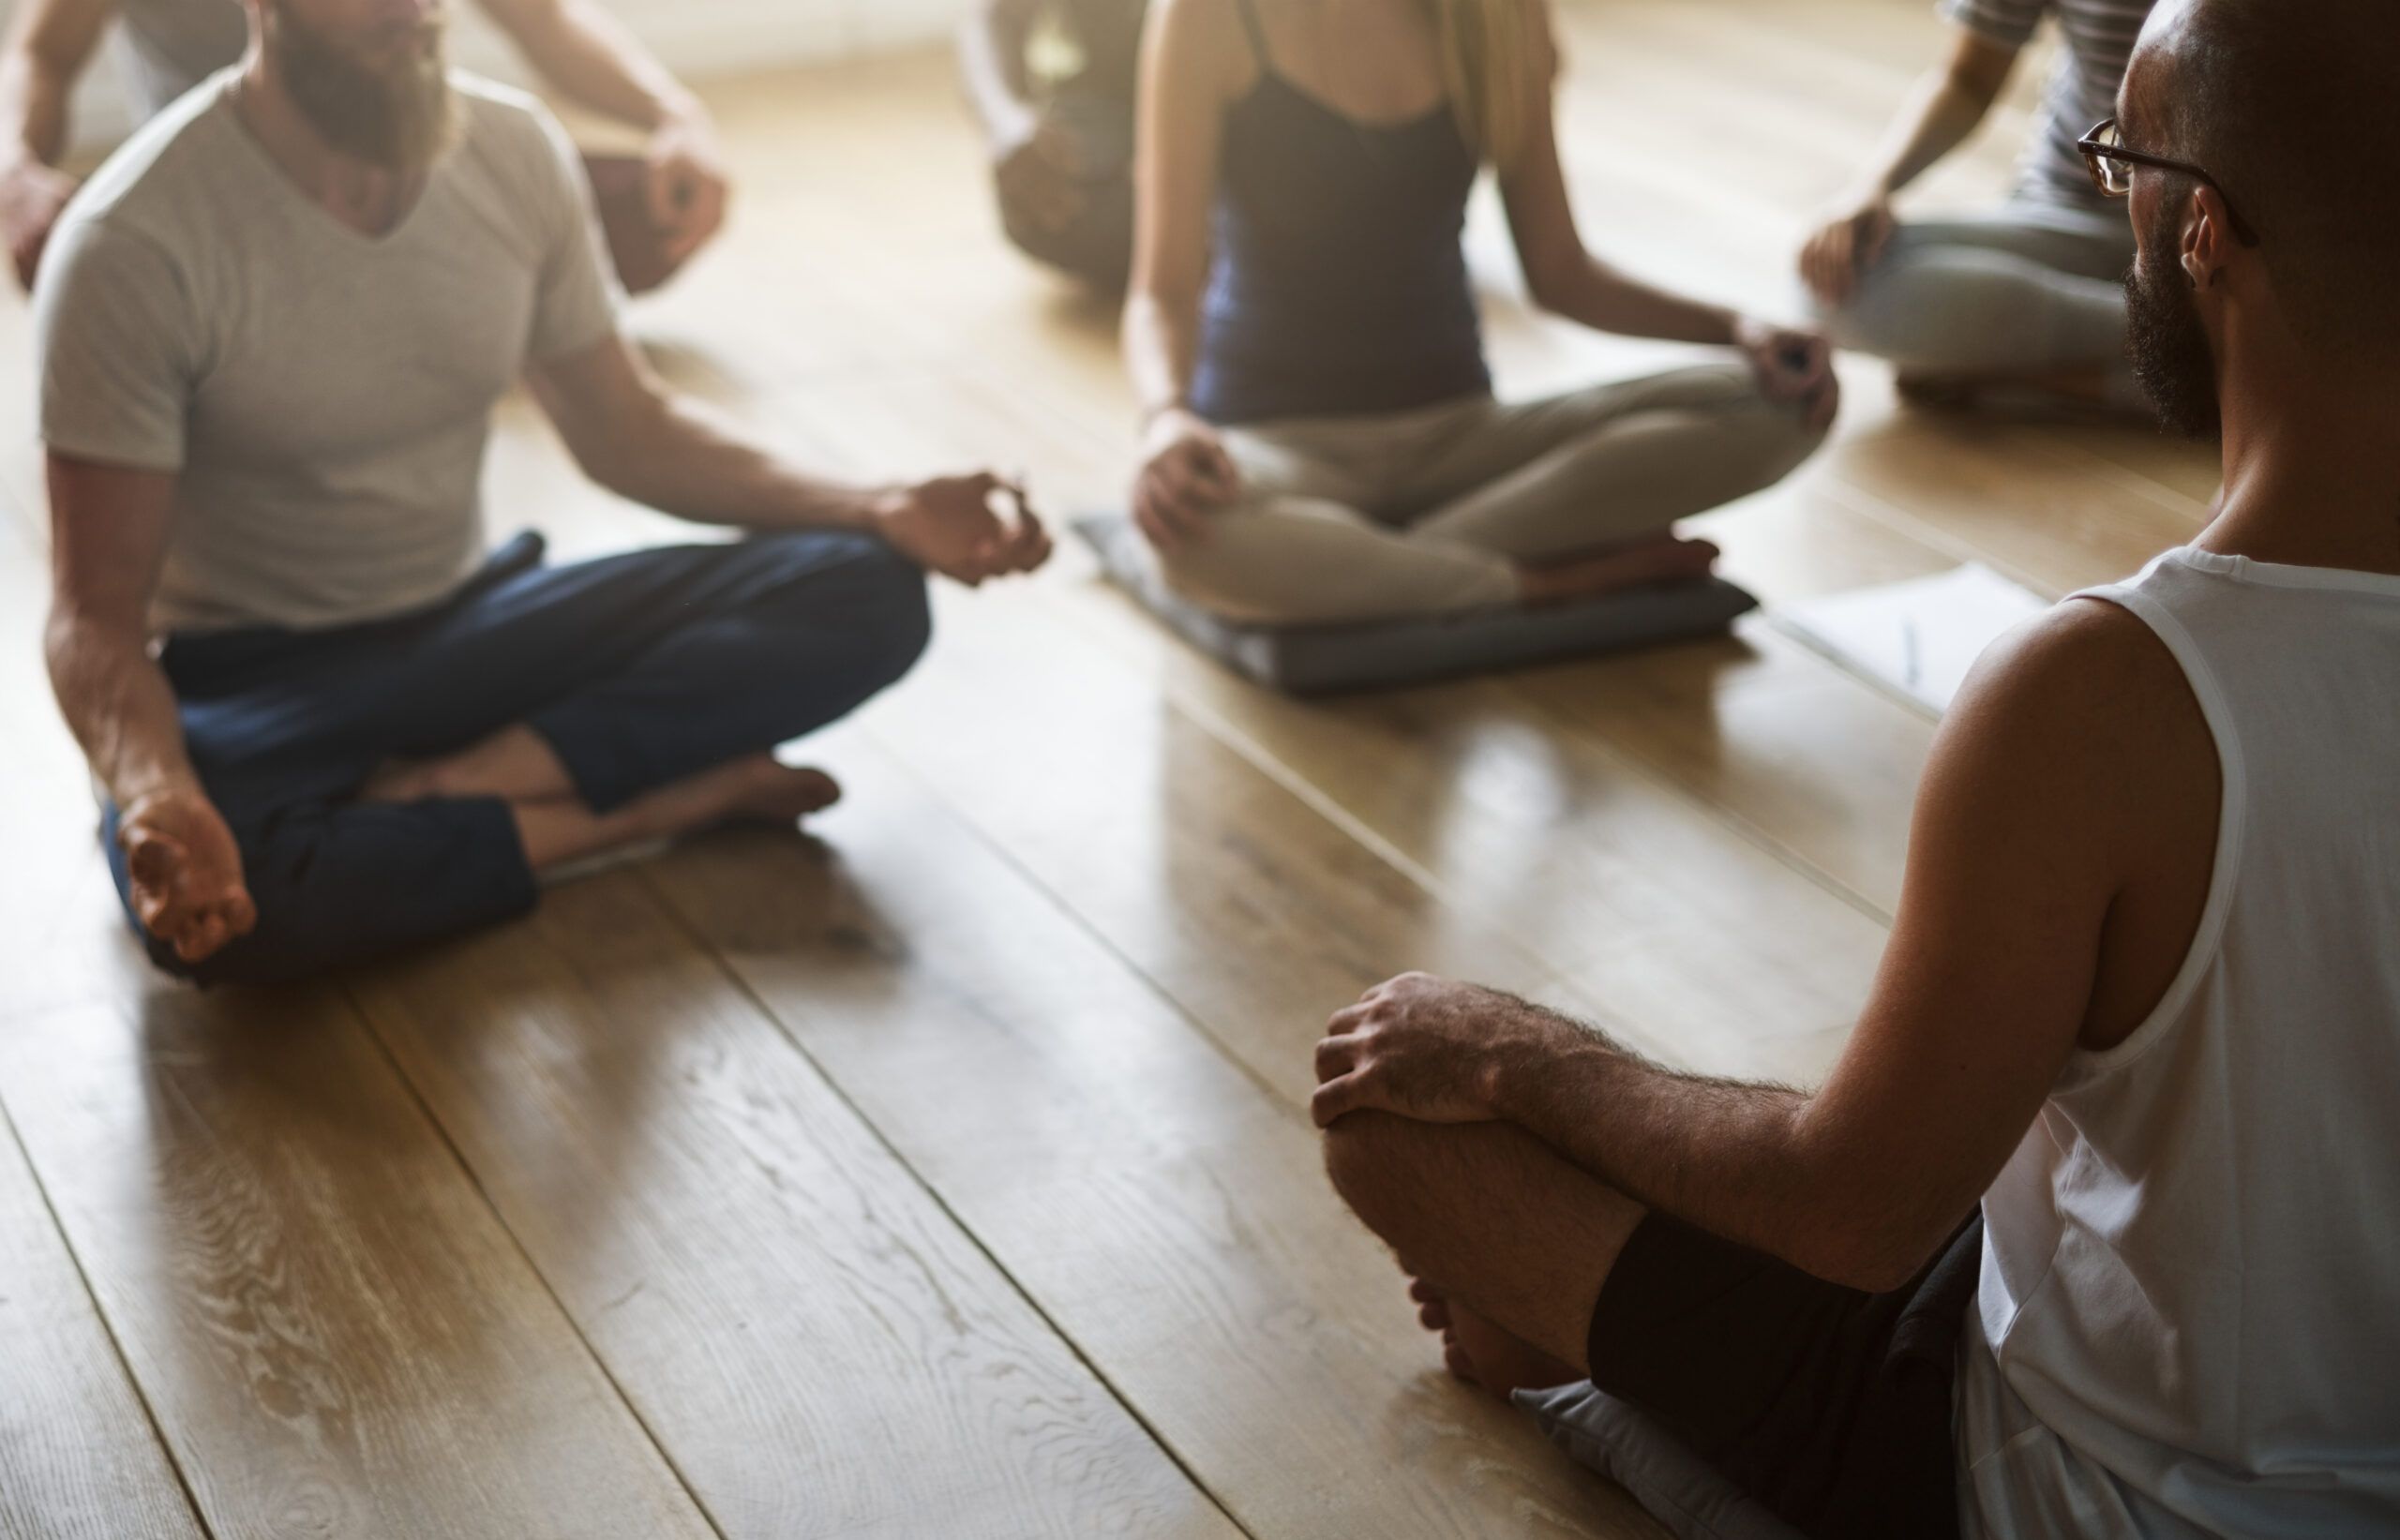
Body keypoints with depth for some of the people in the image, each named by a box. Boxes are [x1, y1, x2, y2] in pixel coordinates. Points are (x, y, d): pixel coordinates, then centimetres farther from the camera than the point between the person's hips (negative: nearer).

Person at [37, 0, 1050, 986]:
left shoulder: (513, 149, -4)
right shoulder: (137, 243, -20)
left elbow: (623, 429, 9)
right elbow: (97, 616, -18)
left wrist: (873, 514, -5)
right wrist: (158, 794, -41)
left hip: (472, 615, 5)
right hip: (257, 677, -5)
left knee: (868, 595, -14)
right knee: (201, 896, -40)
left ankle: (445, 789, -21)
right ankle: (668, 798, -21)